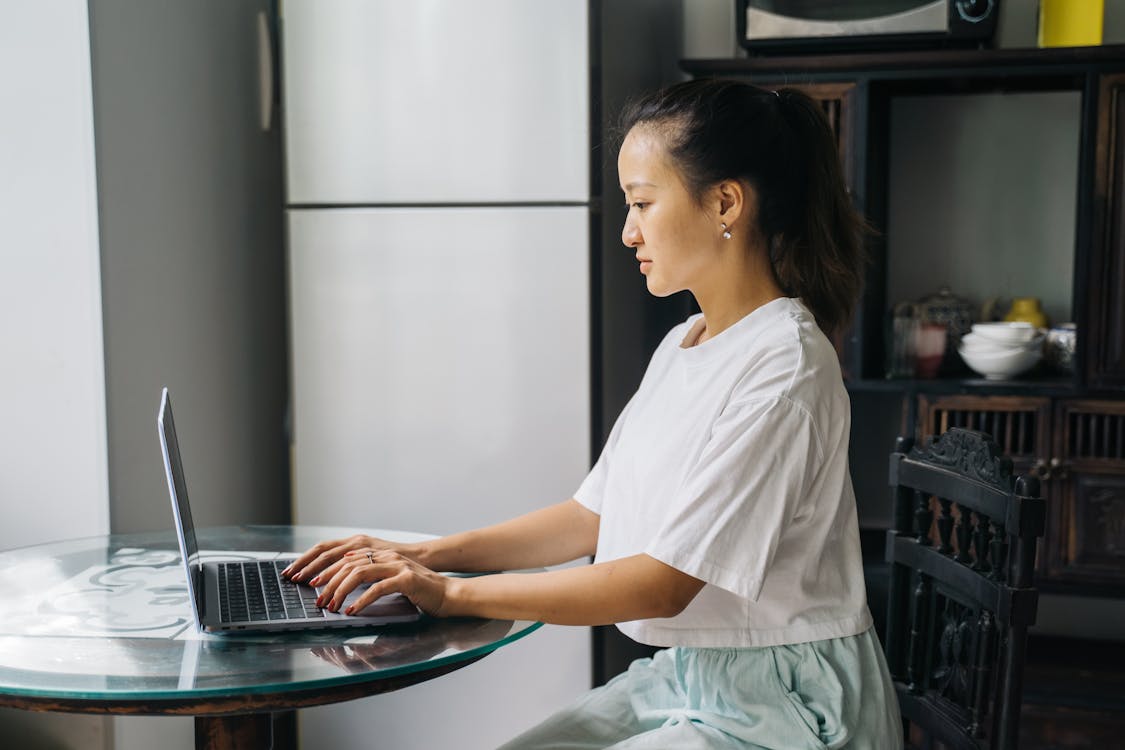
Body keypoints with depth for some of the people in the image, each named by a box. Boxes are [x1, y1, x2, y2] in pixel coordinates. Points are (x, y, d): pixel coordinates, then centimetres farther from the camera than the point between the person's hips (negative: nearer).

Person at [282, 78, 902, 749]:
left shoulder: (783, 366, -19)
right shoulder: (682, 347, 10)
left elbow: (664, 582, -21)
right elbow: (593, 517, 12)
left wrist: (451, 593, -17)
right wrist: (425, 559, 3)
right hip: (680, 673, 8)